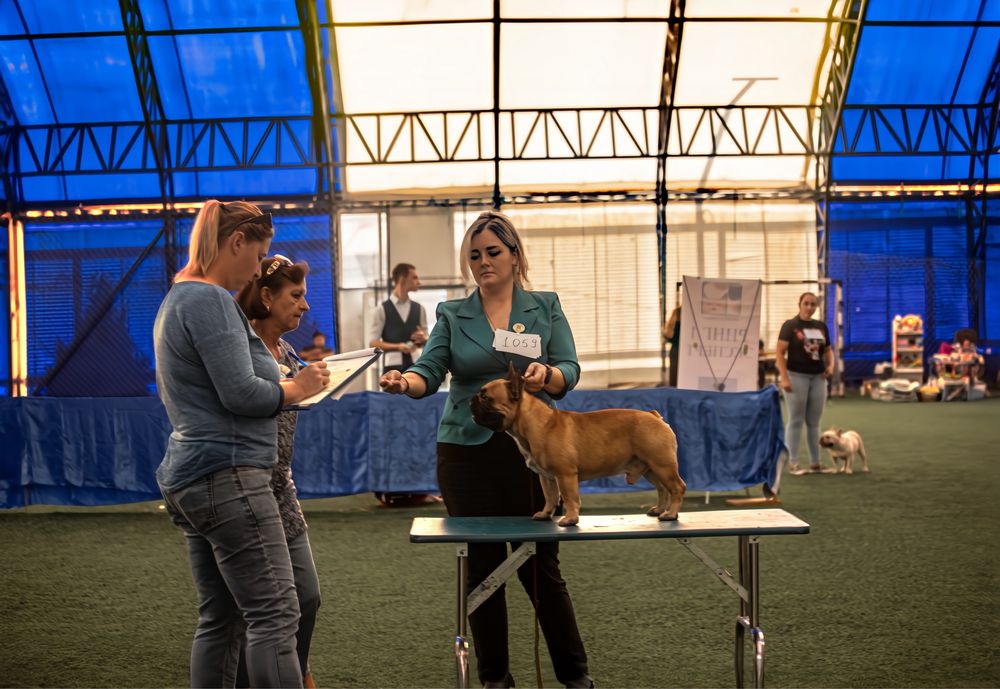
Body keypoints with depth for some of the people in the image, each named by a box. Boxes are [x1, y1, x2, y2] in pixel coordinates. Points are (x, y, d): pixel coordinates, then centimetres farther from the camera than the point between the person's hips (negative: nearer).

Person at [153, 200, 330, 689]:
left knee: (219, 619, 13)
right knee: (275, 615, -10)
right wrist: (296, 389, -3)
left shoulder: (178, 300, 19)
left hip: (189, 478, 11)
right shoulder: (209, 300, -13)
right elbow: (241, 393, -19)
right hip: (227, 477, -11)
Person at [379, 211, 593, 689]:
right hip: (467, 452, 1)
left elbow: (570, 372, -4)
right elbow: (430, 371, -5)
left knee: (541, 567, 2)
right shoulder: (452, 315, 7)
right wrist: (404, 380, -28)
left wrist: (546, 375, -26)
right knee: (482, 566, 7)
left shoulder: (545, 307, 5)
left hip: (531, 449, -1)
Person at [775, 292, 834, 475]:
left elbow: (828, 350, 19)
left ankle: (815, 462, 15)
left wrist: (830, 366, -1)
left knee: (814, 421, 10)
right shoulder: (790, 325, -5)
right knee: (796, 420, -1)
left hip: (818, 378, 5)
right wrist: (784, 378, -17)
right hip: (797, 376, -5)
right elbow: (780, 353, -10)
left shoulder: (821, 326, 11)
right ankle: (793, 463, 4)